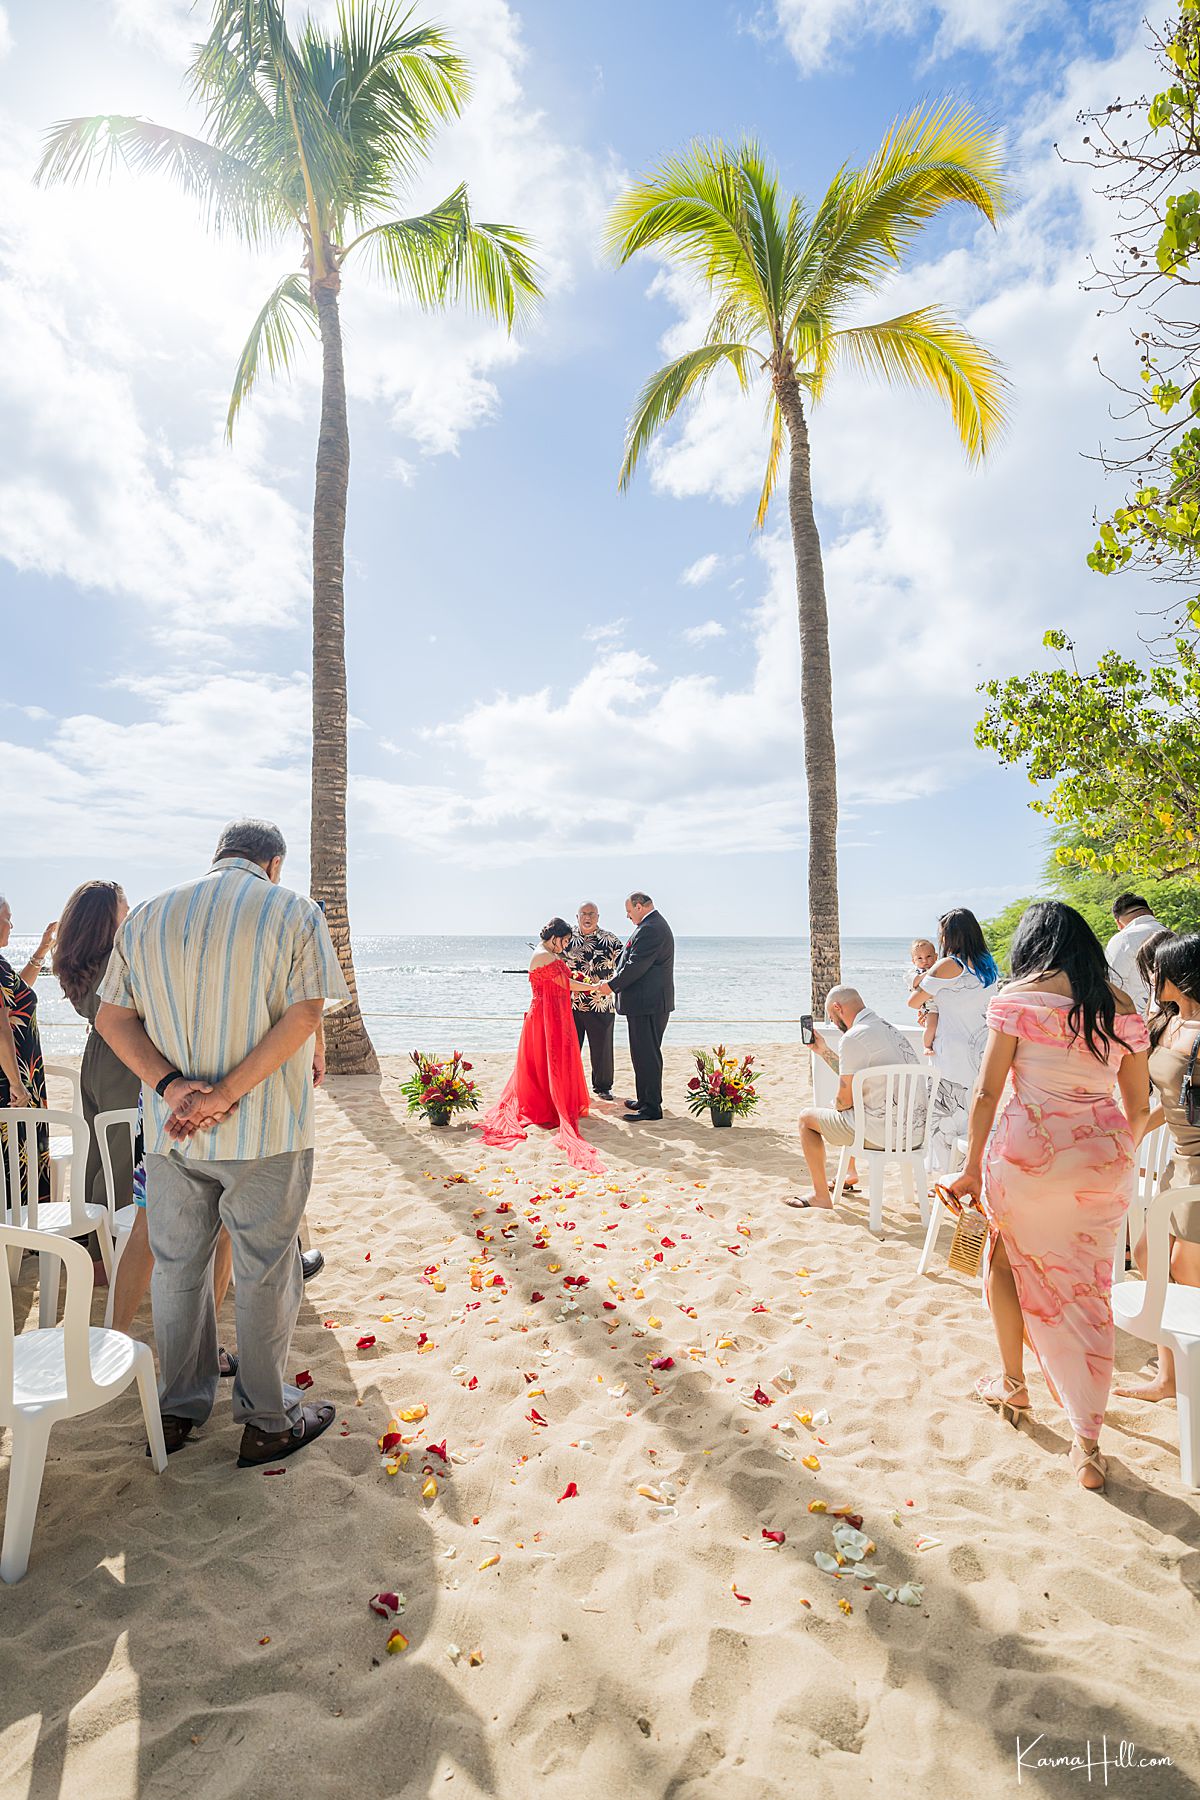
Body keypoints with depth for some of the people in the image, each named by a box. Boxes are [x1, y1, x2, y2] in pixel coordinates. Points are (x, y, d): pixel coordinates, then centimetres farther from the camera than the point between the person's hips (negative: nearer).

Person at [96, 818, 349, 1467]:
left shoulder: (147, 916, 8)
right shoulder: (295, 912, -6)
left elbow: (112, 1017, 2)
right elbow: (305, 1013, -16)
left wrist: (170, 1085, -10)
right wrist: (227, 1094, -17)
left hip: (171, 1130, 4)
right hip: (265, 1130, -4)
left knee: (176, 1267, 19)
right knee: (264, 1275, 9)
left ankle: (178, 1411, 35)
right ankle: (266, 1422, 23)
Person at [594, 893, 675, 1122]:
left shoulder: (649, 929, -18)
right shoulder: (656, 925, 16)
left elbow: (636, 965, -21)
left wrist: (612, 985, -10)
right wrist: (616, 975, 10)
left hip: (647, 1003, -11)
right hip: (653, 1002, 11)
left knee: (646, 1054, -5)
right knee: (646, 1053, 18)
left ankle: (652, 1107, 1)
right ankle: (645, 1099, 28)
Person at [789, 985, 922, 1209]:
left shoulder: (853, 1037, -16)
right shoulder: (889, 1029, 13)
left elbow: (845, 1099, -12)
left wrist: (835, 1106, 10)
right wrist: (823, 1051, 28)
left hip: (882, 1132, -9)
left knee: (807, 1118, 10)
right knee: (847, 1111, 35)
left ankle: (821, 1196, 16)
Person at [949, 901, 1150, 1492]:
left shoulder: (1017, 997, -7)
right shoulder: (1122, 1006, 6)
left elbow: (987, 1091, -10)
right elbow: (1140, 1107, 10)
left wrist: (973, 1167, -2)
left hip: (1030, 1150, -4)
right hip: (1103, 1156, 4)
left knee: (1004, 1260, 21)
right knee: (1088, 1292, 13)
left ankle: (1013, 1385, 36)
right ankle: (1088, 1446, 17)